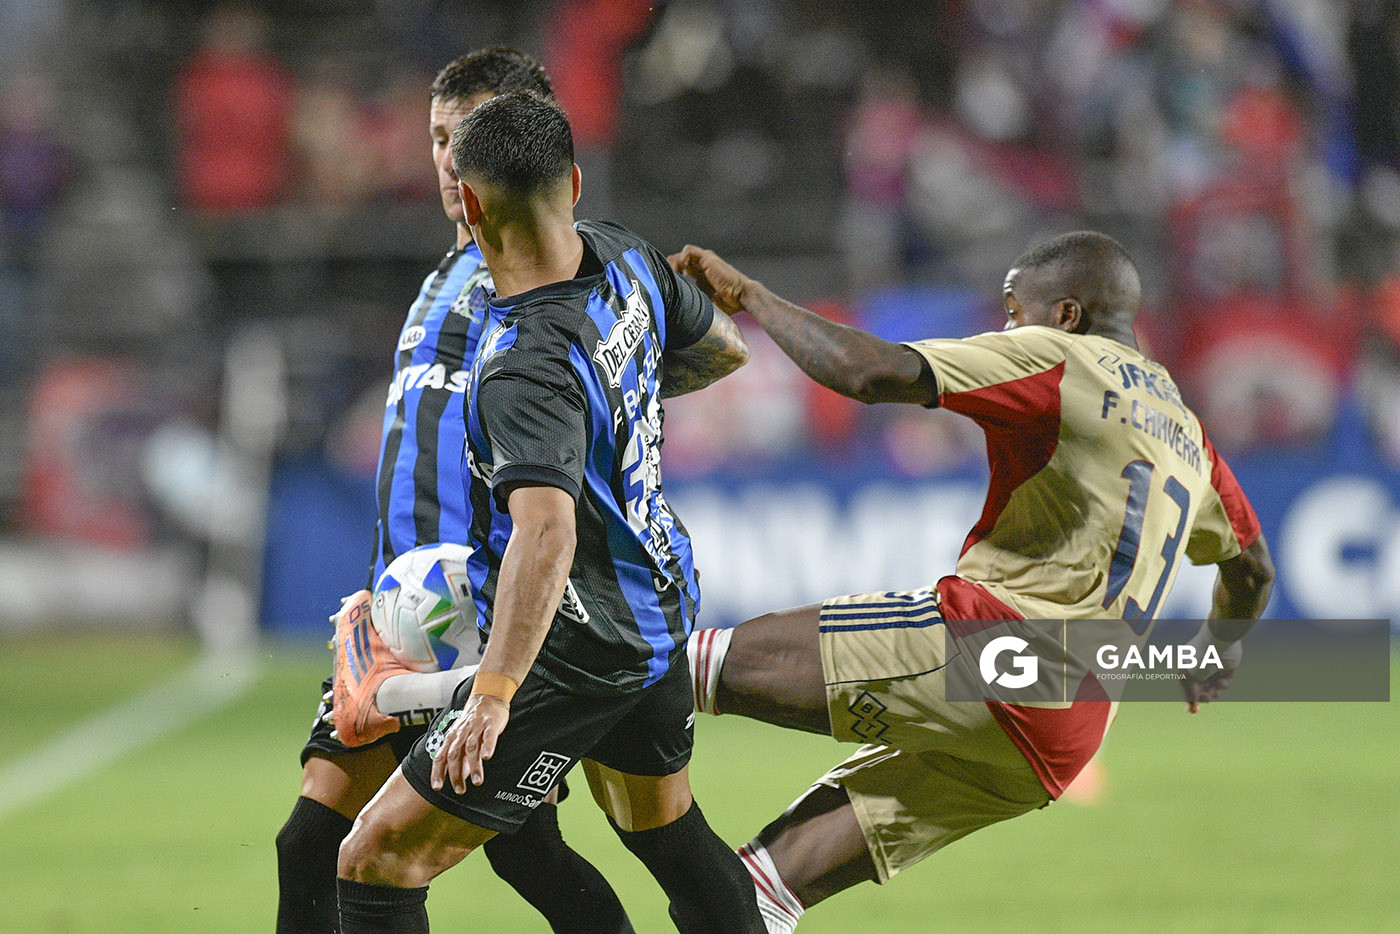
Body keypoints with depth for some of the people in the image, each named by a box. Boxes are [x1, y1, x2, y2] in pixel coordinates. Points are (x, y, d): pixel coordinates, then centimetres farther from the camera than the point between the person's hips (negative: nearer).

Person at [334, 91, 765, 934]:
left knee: (377, 863, -7)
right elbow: (723, 350, 15)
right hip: (660, 607, 9)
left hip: (577, 647, -9)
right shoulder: (624, 258, -5)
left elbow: (547, 529, -43)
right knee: (666, 832, 31)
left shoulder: (528, 367, -30)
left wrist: (495, 693, -46)